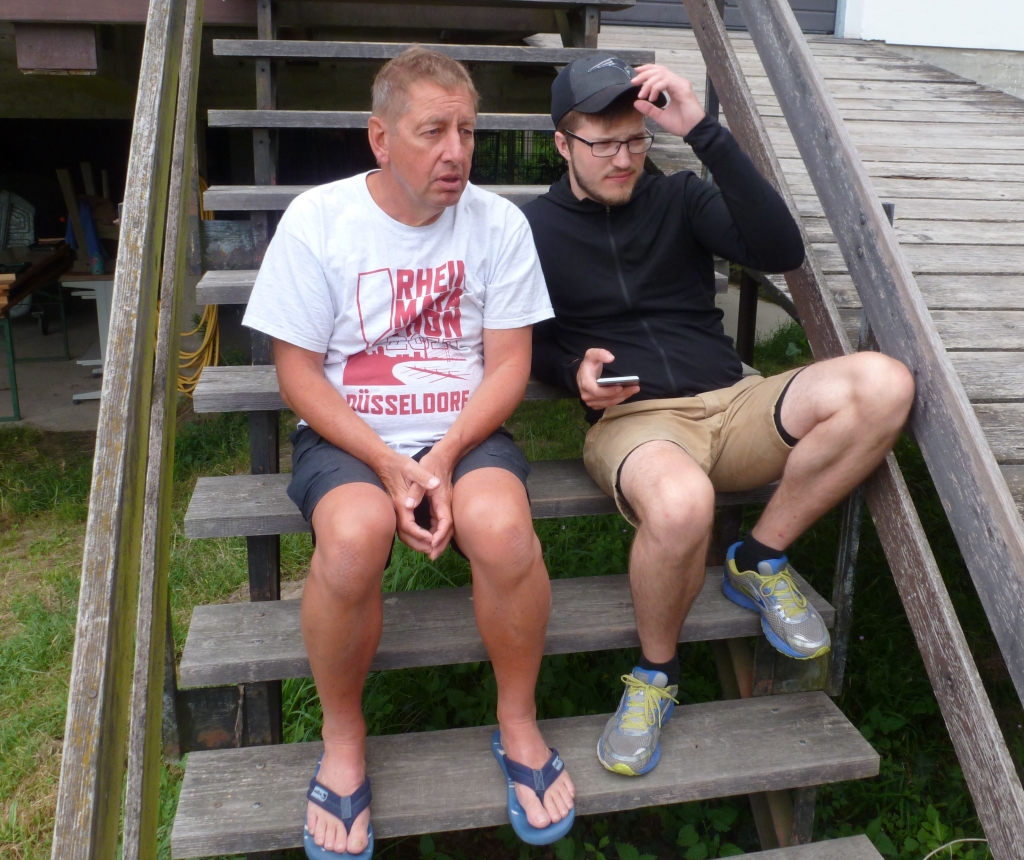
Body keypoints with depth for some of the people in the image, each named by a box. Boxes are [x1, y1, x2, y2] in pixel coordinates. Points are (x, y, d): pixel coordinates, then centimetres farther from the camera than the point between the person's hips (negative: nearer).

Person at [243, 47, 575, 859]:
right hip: (347, 432, 0)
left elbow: (508, 364, -1)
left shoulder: (499, 222, 0)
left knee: (502, 525, -32)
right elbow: (298, 370, -4)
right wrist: (389, 464, -16)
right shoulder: (316, 219, -4)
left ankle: (519, 722, -3)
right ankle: (343, 738, -4)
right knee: (353, 536, -34)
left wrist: (444, 458, -17)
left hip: (465, 429, 1)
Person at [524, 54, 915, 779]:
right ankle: (657, 672, -8)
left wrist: (705, 133, -9)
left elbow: (781, 251, -4)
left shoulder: (679, 198, 13)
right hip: (632, 421, -3)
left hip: (733, 405, 4)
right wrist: (574, 368, -8)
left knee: (883, 383, -24)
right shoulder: (534, 226, 10)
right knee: (680, 503, -41)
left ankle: (760, 563, -6)